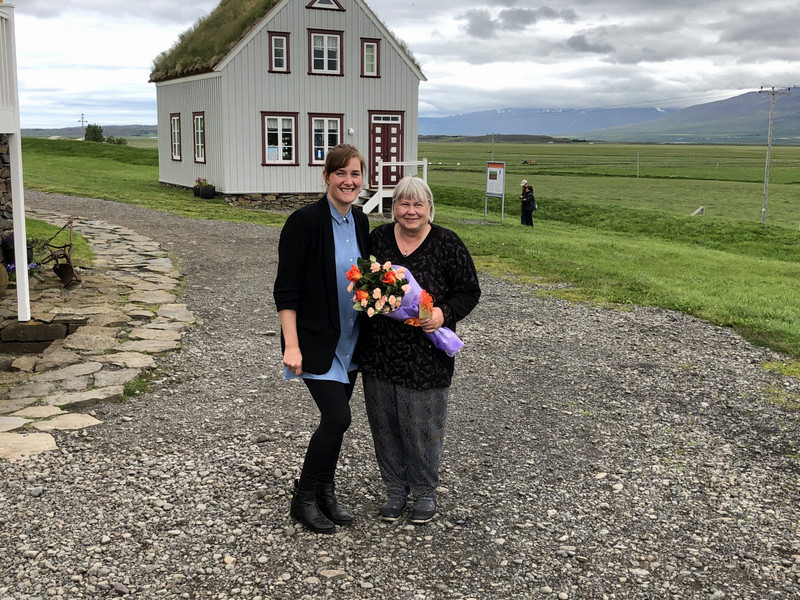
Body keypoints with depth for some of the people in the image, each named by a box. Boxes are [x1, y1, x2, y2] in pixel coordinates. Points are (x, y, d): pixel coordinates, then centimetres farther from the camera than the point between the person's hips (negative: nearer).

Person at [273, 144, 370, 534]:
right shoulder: (305, 221, -16)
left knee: (335, 418, 13)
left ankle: (325, 492, 30)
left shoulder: (360, 222, 4)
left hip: (349, 340, 7)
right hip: (316, 340, -7)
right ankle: (303, 499, 9)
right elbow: (286, 290, -17)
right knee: (337, 417, -10)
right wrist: (292, 345, -21)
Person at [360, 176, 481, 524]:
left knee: (422, 425, 4)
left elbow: (469, 291, -1)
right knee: (385, 423, 11)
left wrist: (445, 313, -18)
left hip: (425, 355, -3)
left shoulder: (447, 244, -5)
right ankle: (395, 489, 29)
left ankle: (425, 492, 25)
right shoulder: (377, 238, 4)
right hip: (380, 352, 3)